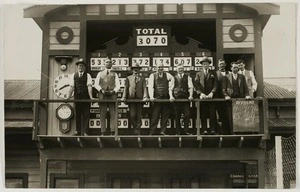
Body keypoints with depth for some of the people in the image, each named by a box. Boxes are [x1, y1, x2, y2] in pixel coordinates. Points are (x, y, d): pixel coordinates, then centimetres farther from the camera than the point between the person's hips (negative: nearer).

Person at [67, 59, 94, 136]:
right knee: (77, 114, 8)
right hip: (77, 97, 2)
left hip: (85, 97, -2)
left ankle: (84, 132, 0)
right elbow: (71, 86, 3)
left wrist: (91, 97, -17)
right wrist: (69, 97, -5)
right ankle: (78, 130, 17)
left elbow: (89, 86, -8)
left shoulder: (87, 75, 1)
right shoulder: (73, 75, 7)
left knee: (86, 114, -2)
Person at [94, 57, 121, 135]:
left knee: (113, 114, -5)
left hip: (112, 95, 0)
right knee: (102, 114, -2)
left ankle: (113, 131, -4)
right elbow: (96, 84, 7)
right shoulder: (100, 73, 17)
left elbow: (118, 85, 7)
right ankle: (103, 132, -1)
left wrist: (114, 91, -12)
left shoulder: (114, 74, 16)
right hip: (102, 95, 0)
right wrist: (101, 90, -11)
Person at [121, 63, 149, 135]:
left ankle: (137, 131, 8)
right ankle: (134, 127, 13)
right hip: (131, 99, 0)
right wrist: (124, 97, -6)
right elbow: (126, 88, 7)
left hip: (139, 99, 0)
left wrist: (145, 97, -13)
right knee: (132, 115, -9)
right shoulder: (128, 78, 14)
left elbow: (144, 88, 3)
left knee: (139, 116, 1)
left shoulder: (142, 78, 13)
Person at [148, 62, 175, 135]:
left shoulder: (167, 75, 8)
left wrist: (171, 96, -14)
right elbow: (150, 86, -3)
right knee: (155, 116, -3)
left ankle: (163, 132, 9)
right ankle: (151, 133, 0)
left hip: (166, 98, 2)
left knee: (165, 116, 3)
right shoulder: (152, 76, 7)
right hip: (156, 98, -2)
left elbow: (171, 86, -2)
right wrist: (151, 96, -15)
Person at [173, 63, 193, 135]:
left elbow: (191, 87, 1)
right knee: (177, 116, 2)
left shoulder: (187, 77, 10)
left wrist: (190, 96, -14)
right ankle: (178, 131, 7)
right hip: (176, 99, 0)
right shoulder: (174, 78, 10)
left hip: (186, 99, 0)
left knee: (187, 115, -7)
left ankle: (186, 131, -1)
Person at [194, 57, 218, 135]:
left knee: (212, 114, -5)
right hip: (202, 97, 1)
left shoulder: (213, 73, 14)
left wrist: (212, 93, -11)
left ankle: (213, 130, -4)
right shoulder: (198, 74, 15)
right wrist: (201, 93, -11)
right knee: (203, 115, -3)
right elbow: (196, 85, 4)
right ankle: (204, 130, -2)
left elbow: (215, 84, 4)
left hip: (211, 96, 0)